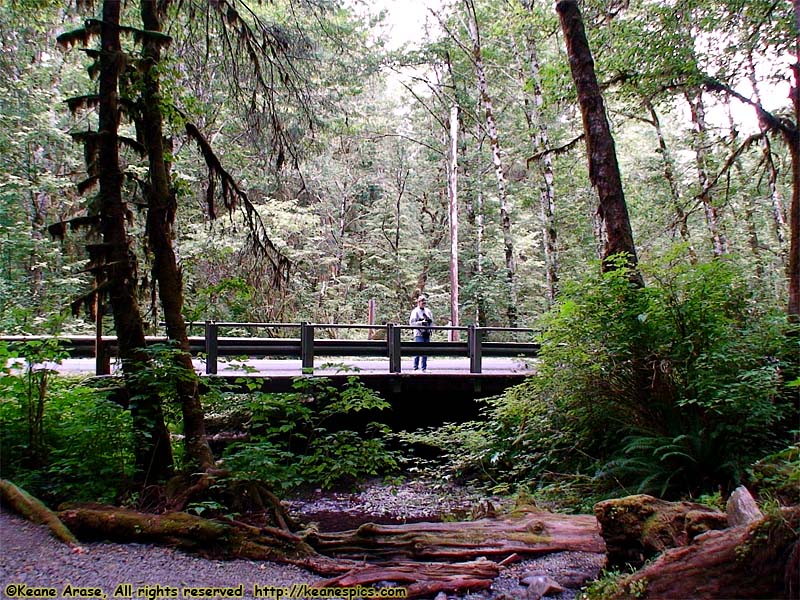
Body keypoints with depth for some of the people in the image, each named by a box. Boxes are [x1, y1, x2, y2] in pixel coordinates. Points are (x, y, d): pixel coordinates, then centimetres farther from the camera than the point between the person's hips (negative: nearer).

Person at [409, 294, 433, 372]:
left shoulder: (428, 311, 15)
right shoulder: (415, 311, -3)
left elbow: (432, 321, 23)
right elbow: (411, 323, -10)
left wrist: (429, 320, 0)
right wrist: (421, 323, -19)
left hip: (427, 333, 6)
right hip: (419, 333, -6)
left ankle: (424, 368, 13)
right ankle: (415, 367, -4)